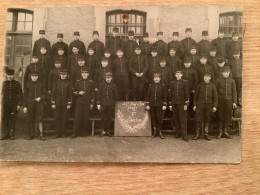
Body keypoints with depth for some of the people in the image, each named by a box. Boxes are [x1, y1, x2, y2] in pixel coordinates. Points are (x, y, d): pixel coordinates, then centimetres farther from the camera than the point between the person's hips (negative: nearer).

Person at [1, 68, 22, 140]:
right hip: (5, 103, 2)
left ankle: (11, 134, 9)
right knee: (4, 118, 0)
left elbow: (20, 95, 1)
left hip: (14, 104, -2)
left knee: (12, 119, 1)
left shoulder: (17, 84, 2)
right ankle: (5, 134, 8)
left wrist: (19, 104, -5)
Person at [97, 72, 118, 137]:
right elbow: (99, 94, 3)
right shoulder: (102, 85, 2)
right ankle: (103, 130, 12)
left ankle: (108, 131, 17)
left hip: (111, 105, 1)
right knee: (103, 118, 2)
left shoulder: (113, 85, 4)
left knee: (110, 118, 6)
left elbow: (116, 96, 10)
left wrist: (115, 103, 9)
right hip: (103, 104, -1)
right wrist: (98, 104, -1)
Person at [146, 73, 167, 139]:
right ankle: (154, 131, 19)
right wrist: (147, 104, 3)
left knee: (159, 119, 2)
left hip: (159, 105, -2)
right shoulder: (151, 86, 5)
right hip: (152, 105, 2)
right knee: (153, 118, 7)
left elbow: (165, 96, 1)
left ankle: (160, 132, 14)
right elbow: (148, 95, 7)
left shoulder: (162, 86, 1)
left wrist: (164, 105, -4)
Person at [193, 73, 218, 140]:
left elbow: (215, 96, 5)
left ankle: (206, 134, 16)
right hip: (200, 104, 0)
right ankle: (197, 134, 7)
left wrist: (215, 106, -2)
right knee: (198, 119, -3)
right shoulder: (200, 85, 5)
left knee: (207, 120, 5)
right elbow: (196, 95, 7)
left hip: (209, 105, 0)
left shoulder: (212, 86, 5)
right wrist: (194, 105, 2)